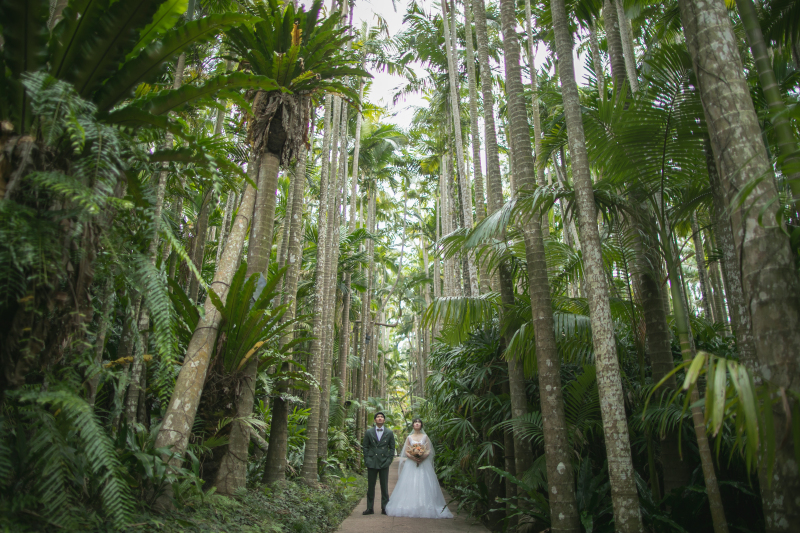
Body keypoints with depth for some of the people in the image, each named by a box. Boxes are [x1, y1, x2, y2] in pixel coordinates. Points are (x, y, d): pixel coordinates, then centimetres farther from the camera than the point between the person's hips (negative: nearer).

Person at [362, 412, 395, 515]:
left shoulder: (389, 433, 7)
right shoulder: (369, 432, 6)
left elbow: (392, 448, 9)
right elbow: (365, 447, 8)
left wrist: (389, 459, -2)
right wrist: (366, 459, -1)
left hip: (384, 463, 0)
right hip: (372, 463, 0)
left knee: (384, 487, 4)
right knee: (370, 486, 5)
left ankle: (385, 508, 13)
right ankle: (370, 508, 13)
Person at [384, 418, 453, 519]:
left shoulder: (425, 437, 9)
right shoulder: (409, 437, 10)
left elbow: (429, 450, 3)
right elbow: (406, 451, 5)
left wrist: (423, 456, -15)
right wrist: (412, 457, -14)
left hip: (423, 463, -1)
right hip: (411, 464, 1)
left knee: (423, 485, -7)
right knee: (410, 484, -6)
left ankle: (424, 508, -4)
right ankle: (410, 507, -3)